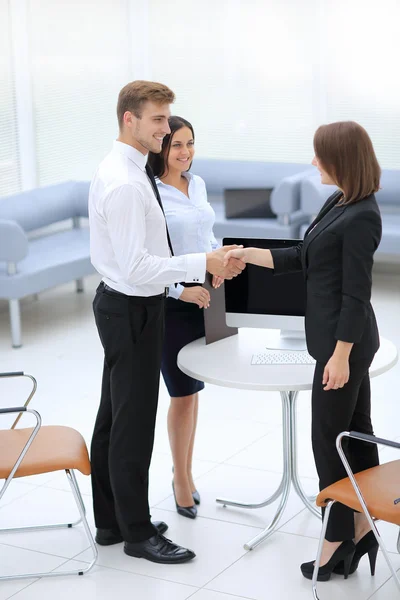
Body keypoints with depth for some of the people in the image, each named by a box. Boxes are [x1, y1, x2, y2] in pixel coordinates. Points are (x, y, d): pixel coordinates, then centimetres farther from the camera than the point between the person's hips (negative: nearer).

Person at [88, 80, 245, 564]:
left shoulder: (125, 171, 9)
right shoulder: (124, 183, -23)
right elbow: (136, 267, -27)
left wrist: (181, 283, 13)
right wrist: (203, 264, -22)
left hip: (124, 306, 11)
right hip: (132, 311, -11)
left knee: (114, 416, 17)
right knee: (134, 424, 1)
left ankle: (110, 521, 30)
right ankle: (137, 533, 15)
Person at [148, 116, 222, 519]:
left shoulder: (198, 184, 9)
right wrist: (180, 290, -21)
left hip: (205, 298, 6)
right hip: (171, 303, -6)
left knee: (193, 389, 13)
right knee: (183, 393, 0)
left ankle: (183, 473, 27)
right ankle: (182, 481, 16)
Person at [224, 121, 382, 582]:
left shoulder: (361, 217, -19)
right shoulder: (337, 204, 9)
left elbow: (356, 293, -20)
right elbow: (301, 258, 16)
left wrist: (340, 355, -19)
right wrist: (247, 255, 12)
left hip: (344, 342, -9)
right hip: (340, 339, 9)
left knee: (330, 439, 0)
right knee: (355, 432, 14)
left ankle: (339, 539, 12)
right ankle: (362, 531, 24)